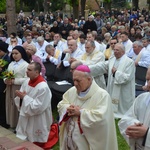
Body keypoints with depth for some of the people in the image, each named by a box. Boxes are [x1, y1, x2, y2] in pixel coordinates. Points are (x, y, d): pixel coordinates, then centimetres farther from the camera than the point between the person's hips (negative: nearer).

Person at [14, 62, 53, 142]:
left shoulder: (43, 87, -25)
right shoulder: (27, 81, -1)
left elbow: (37, 107, -24)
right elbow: (19, 100, 9)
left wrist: (25, 97, -20)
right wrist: (20, 96, -15)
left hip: (37, 123, -7)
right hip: (24, 118, 8)